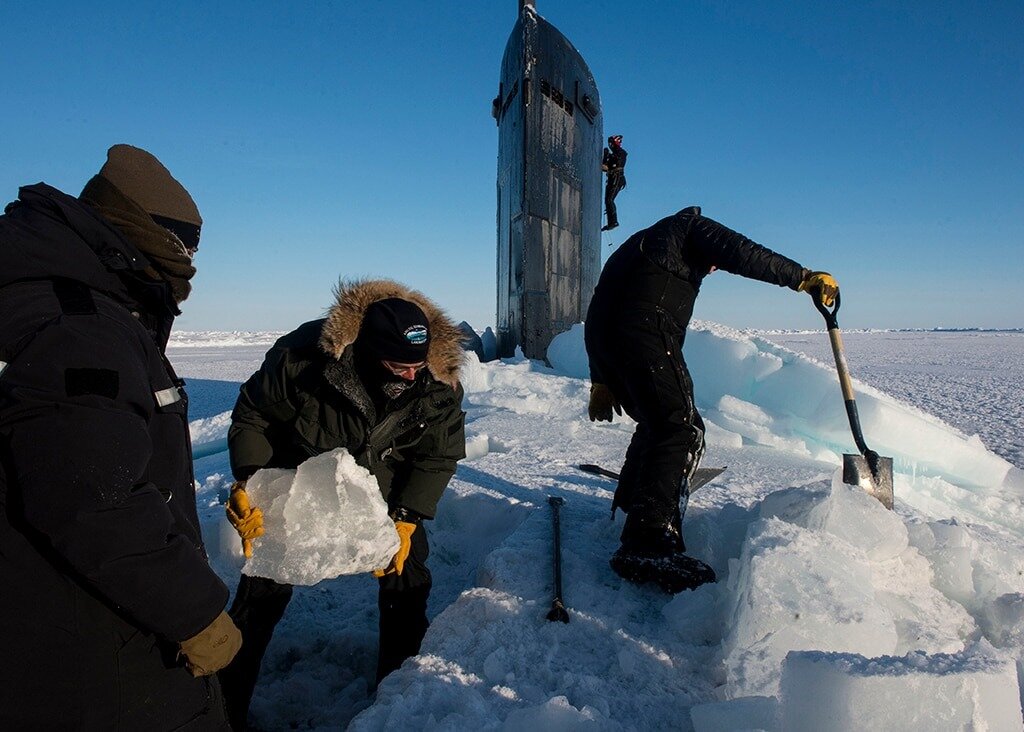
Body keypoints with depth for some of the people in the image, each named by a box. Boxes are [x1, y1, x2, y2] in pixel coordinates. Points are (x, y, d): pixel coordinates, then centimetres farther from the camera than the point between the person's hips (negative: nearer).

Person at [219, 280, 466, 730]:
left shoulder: (439, 385, -24)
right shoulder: (302, 355, -32)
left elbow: (438, 457, -11)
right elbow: (251, 417, -15)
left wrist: (405, 518, -20)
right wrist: (248, 481, -26)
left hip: (384, 494, 2)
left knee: (407, 578, 5)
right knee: (263, 588, 3)